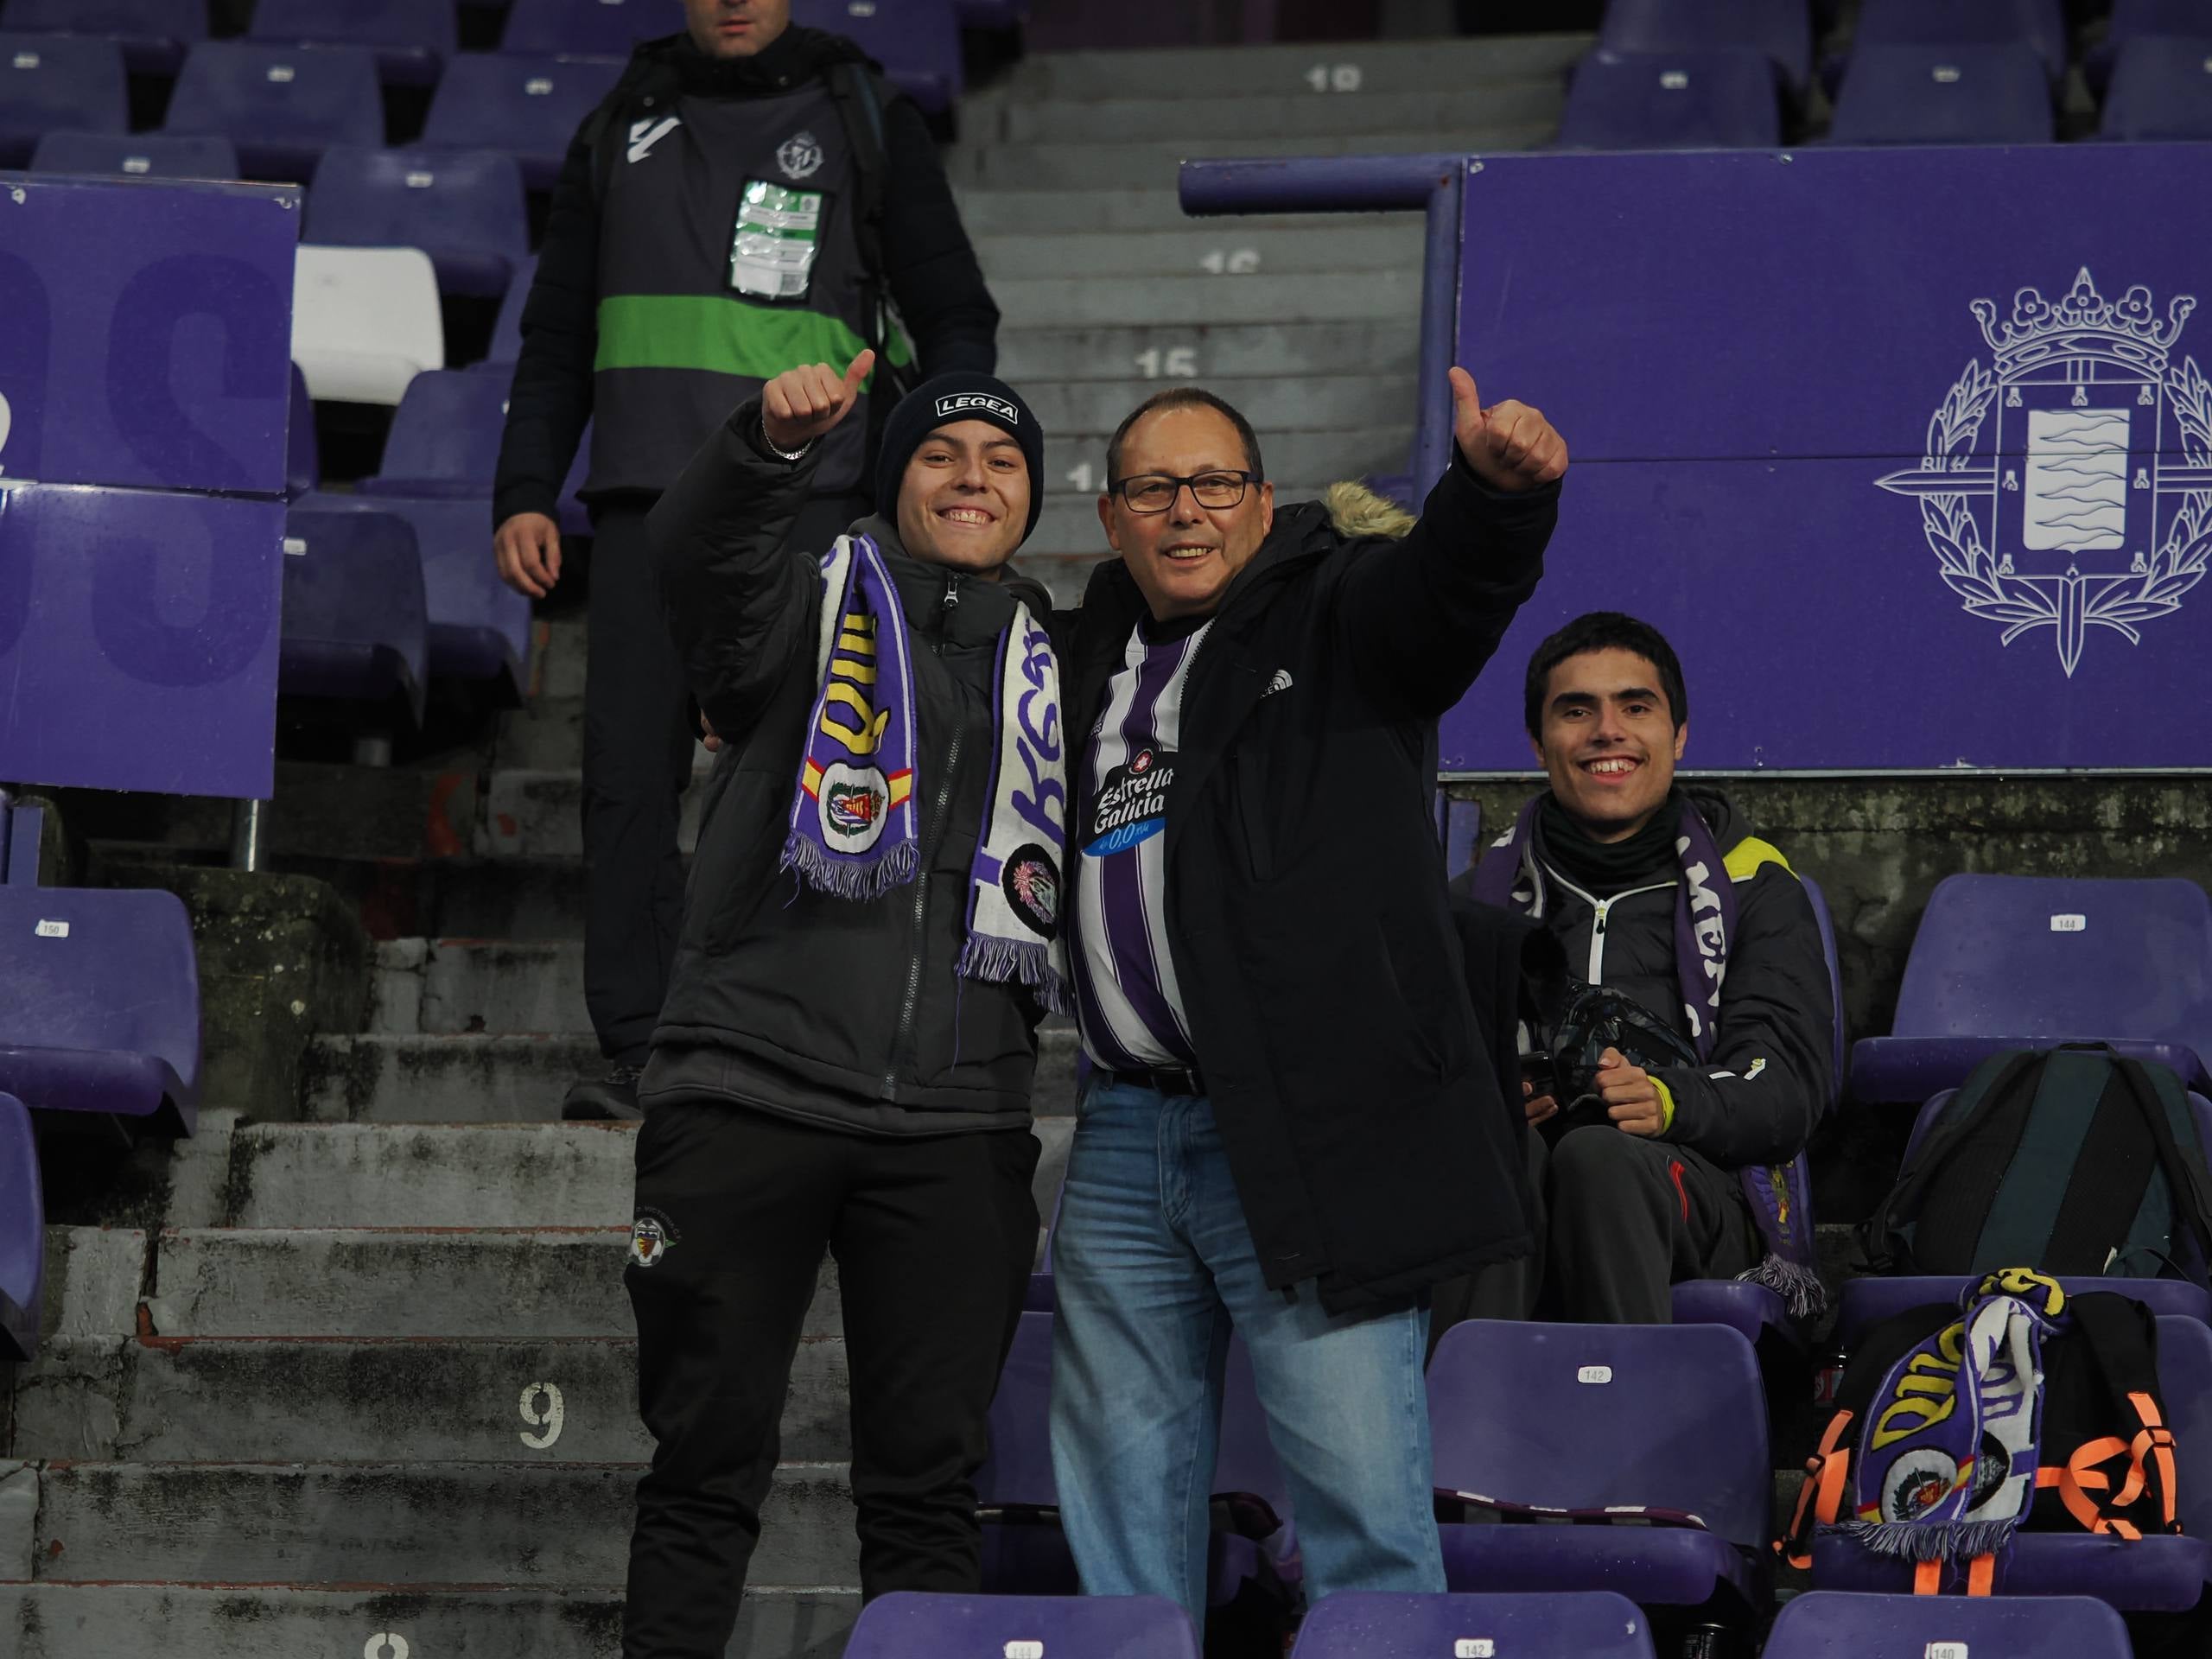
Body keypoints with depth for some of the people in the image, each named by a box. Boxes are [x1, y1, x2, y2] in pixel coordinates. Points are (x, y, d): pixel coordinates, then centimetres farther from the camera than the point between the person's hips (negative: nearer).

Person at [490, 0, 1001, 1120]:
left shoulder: (865, 123, 9)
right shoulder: (622, 128, 17)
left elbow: (954, 321, 9)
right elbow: (557, 333, 22)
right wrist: (525, 493, 12)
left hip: (807, 502, -3)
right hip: (646, 503, 3)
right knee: (628, 772, -5)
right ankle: (638, 1051, -3)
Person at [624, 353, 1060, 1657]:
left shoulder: (1059, 669, 19)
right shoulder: (812, 608, 8)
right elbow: (696, 555, -14)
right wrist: (777, 443, -34)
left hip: (957, 1124, 3)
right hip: (750, 1094, -3)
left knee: (931, 1483, 3)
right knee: (708, 1461, 1)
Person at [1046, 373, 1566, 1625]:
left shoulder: (1337, 618, 2)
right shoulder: (1092, 654, 18)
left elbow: (1454, 580, -19)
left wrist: (1497, 484, -43)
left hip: (1312, 1129, -6)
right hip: (1126, 1133, 6)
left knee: (1362, 1499, -9)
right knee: (1118, 1511, 13)